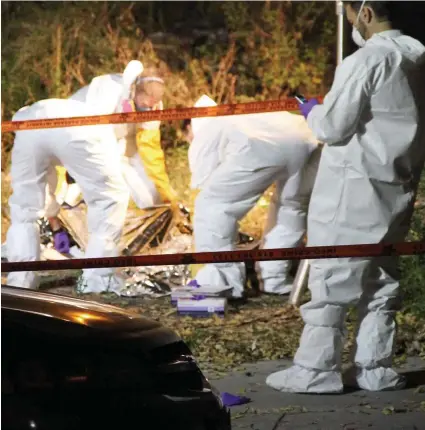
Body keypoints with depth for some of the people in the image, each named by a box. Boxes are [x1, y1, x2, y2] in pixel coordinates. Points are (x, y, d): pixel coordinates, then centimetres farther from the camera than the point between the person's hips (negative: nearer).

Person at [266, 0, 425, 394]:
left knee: (331, 276, -1)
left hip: (356, 187, -7)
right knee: (381, 278, 12)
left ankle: (317, 370, 1)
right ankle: (374, 369, 15)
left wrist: (312, 111, 3)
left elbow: (333, 128, -15)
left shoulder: (366, 61, -17)